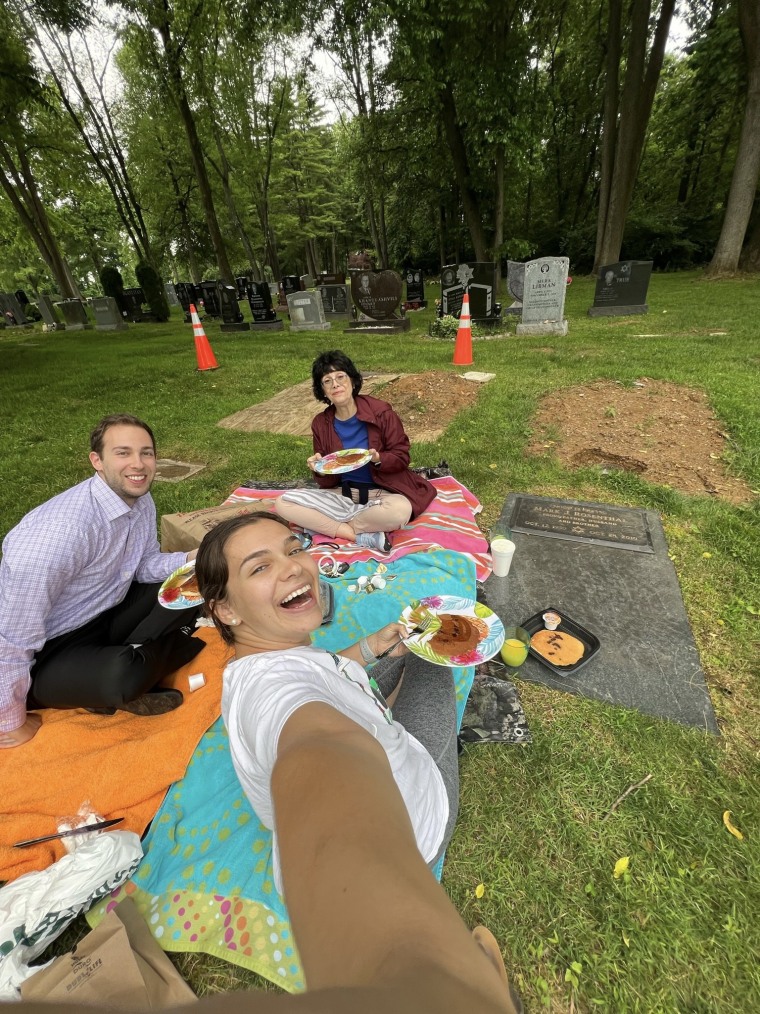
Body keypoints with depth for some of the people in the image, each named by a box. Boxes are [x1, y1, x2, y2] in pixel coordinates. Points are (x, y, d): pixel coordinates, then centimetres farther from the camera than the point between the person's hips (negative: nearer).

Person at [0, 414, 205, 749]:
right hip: (51, 652, -7)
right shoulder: (61, 529, -32)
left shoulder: (143, 502, -6)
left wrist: (191, 559, -16)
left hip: (107, 615, 7)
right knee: (123, 677, -35)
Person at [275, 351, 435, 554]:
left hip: (382, 492, -3)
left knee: (400, 511, -39)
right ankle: (363, 536, -21)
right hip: (343, 495, 3)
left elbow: (402, 457, -4)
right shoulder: (320, 424, 1)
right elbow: (329, 482, 5)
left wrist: (378, 459, -24)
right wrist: (320, 469, -19)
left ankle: (324, 525, -16)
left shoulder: (380, 411, -7)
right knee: (283, 503, -18)